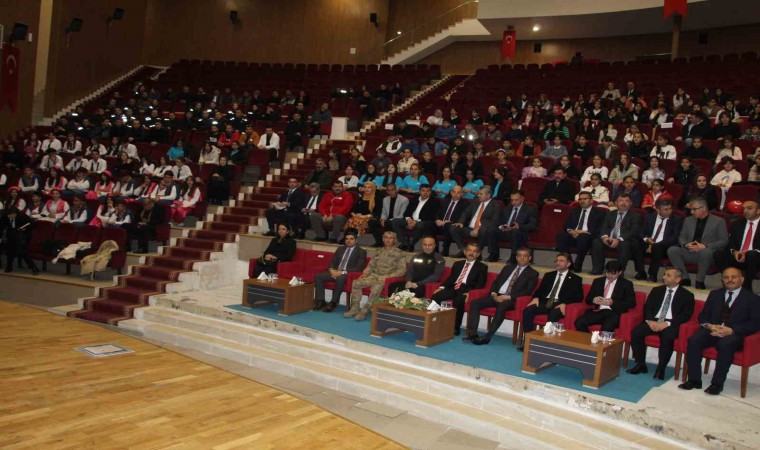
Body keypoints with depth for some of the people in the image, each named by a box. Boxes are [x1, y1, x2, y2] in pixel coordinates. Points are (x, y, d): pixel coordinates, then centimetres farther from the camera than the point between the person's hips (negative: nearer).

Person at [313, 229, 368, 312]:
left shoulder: (361, 252, 1)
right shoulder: (340, 249, 20)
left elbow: (359, 268, -11)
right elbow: (332, 262, 17)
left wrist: (342, 272, -19)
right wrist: (332, 270, -8)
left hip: (348, 274, -6)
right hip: (335, 272, 6)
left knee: (340, 278, -39)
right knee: (318, 276, -15)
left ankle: (333, 303, -26)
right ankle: (321, 301, -14)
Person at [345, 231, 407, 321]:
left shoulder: (399, 253, 4)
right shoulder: (379, 252, 21)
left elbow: (402, 269, -5)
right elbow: (370, 265, 21)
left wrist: (388, 276, -16)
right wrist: (365, 273, -1)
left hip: (387, 279, -5)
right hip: (373, 276, 5)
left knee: (376, 288, -36)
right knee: (356, 283, -18)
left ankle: (364, 311, -26)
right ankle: (355, 308, -12)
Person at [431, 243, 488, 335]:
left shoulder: (482, 267, 13)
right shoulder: (457, 264, 27)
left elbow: (481, 283, 1)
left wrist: (470, 292, -17)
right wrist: (442, 287, 0)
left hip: (465, 290, -4)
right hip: (453, 288, 4)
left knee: (458, 300, -37)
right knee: (435, 296, -25)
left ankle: (456, 327, -24)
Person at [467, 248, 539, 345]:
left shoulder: (533, 274, 7)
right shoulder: (508, 267, 22)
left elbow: (528, 291, -6)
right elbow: (495, 282, 20)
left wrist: (508, 297, -16)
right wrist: (493, 293, -2)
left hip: (511, 300, -5)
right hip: (497, 296, 5)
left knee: (501, 306, -39)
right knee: (474, 303, -18)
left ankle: (487, 337, -36)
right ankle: (472, 334, -22)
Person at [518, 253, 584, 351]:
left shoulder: (575, 279, 12)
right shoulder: (548, 275, 25)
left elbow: (579, 297, 1)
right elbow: (540, 290, 20)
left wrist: (564, 303, -15)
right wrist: (536, 298, -4)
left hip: (559, 305, -4)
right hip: (545, 302, 4)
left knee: (553, 315, -38)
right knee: (527, 310, -25)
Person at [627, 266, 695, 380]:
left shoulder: (687, 295, 7)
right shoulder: (656, 290, 19)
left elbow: (686, 315, -4)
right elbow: (647, 307, 12)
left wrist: (667, 323, -18)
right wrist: (650, 320, -10)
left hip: (671, 324, -4)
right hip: (653, 321, 4)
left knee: (667, 337, -36)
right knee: (636, 332, -24)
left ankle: (661, 368, -20)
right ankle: (641, 364, -11)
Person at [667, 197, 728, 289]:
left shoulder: (719, 221, 6)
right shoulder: (688, 220, 18)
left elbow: (724, 241, -1)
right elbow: (681, 237, 18)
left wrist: (705, 246, -16)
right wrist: (685, 244, -7)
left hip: (707, 253, -4)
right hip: (689, 252, 4)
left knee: (706, 251, -40)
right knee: (672, 250, -24)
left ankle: (700, 282, -25)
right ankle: (685, 278, -19)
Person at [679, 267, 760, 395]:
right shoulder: (715, 294, 20)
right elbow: (702, 316, 17)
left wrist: (731, 330, -18)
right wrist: (709, 325, -8)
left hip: (735, 334, -4)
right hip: (712, 330, 4)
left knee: (725, 344, -38)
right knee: (693, 340, -27)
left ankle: (717, 383, -27)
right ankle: (694, 380, -20)